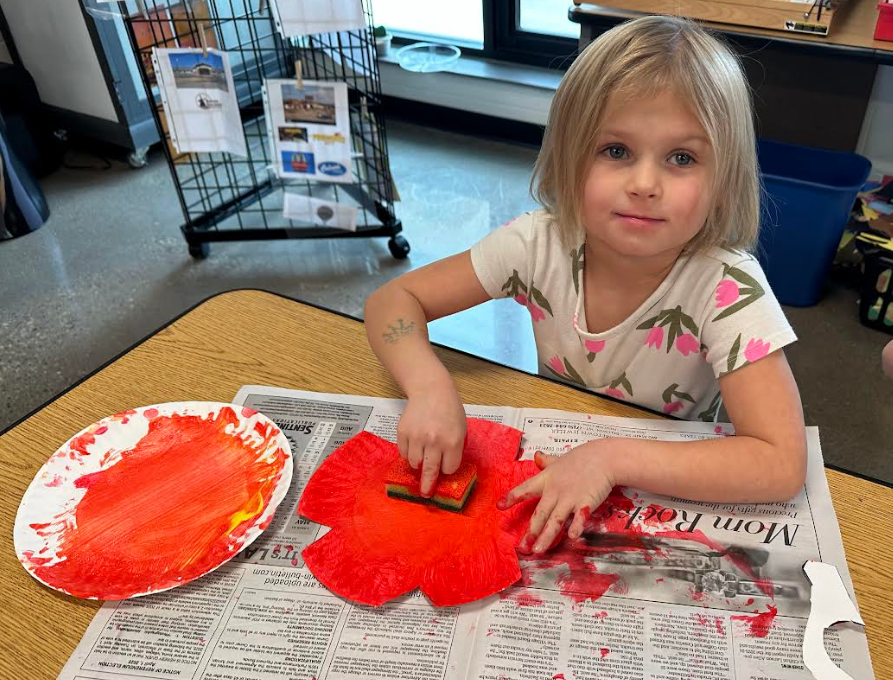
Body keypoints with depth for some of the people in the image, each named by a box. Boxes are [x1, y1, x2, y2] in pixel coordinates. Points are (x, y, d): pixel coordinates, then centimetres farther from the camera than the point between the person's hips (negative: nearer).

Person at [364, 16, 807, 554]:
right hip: (550, 479, 2)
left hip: (672, 495, -1)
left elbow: (782, 464, -29)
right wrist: (431, 386, -31)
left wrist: (610, 458, -37)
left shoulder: (727, 287, -24)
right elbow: (393, 301, -11)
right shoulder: (541, 243, -18)